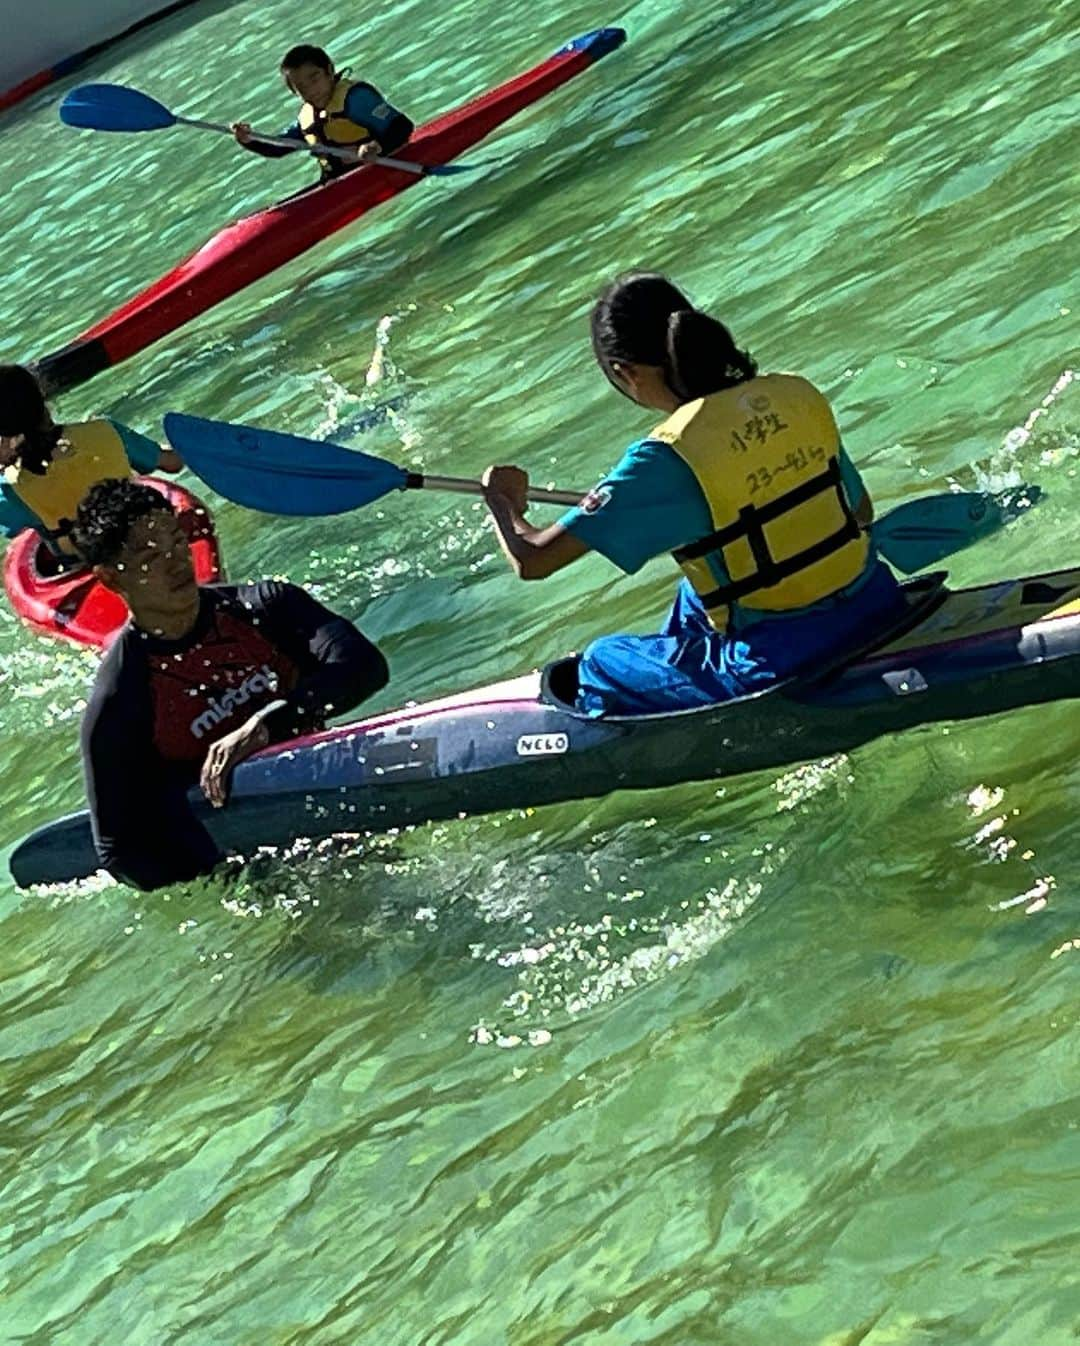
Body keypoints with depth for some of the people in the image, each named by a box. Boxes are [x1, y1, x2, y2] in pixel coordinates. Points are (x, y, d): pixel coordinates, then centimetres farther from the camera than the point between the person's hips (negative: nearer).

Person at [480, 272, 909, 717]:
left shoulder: (668, 459, -18)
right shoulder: (800, 395, -2)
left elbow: (531, 560, -15)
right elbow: (862, 512, 12)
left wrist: (502, 501, 8)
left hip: (782, 662, -6)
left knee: (600, 665, 19)